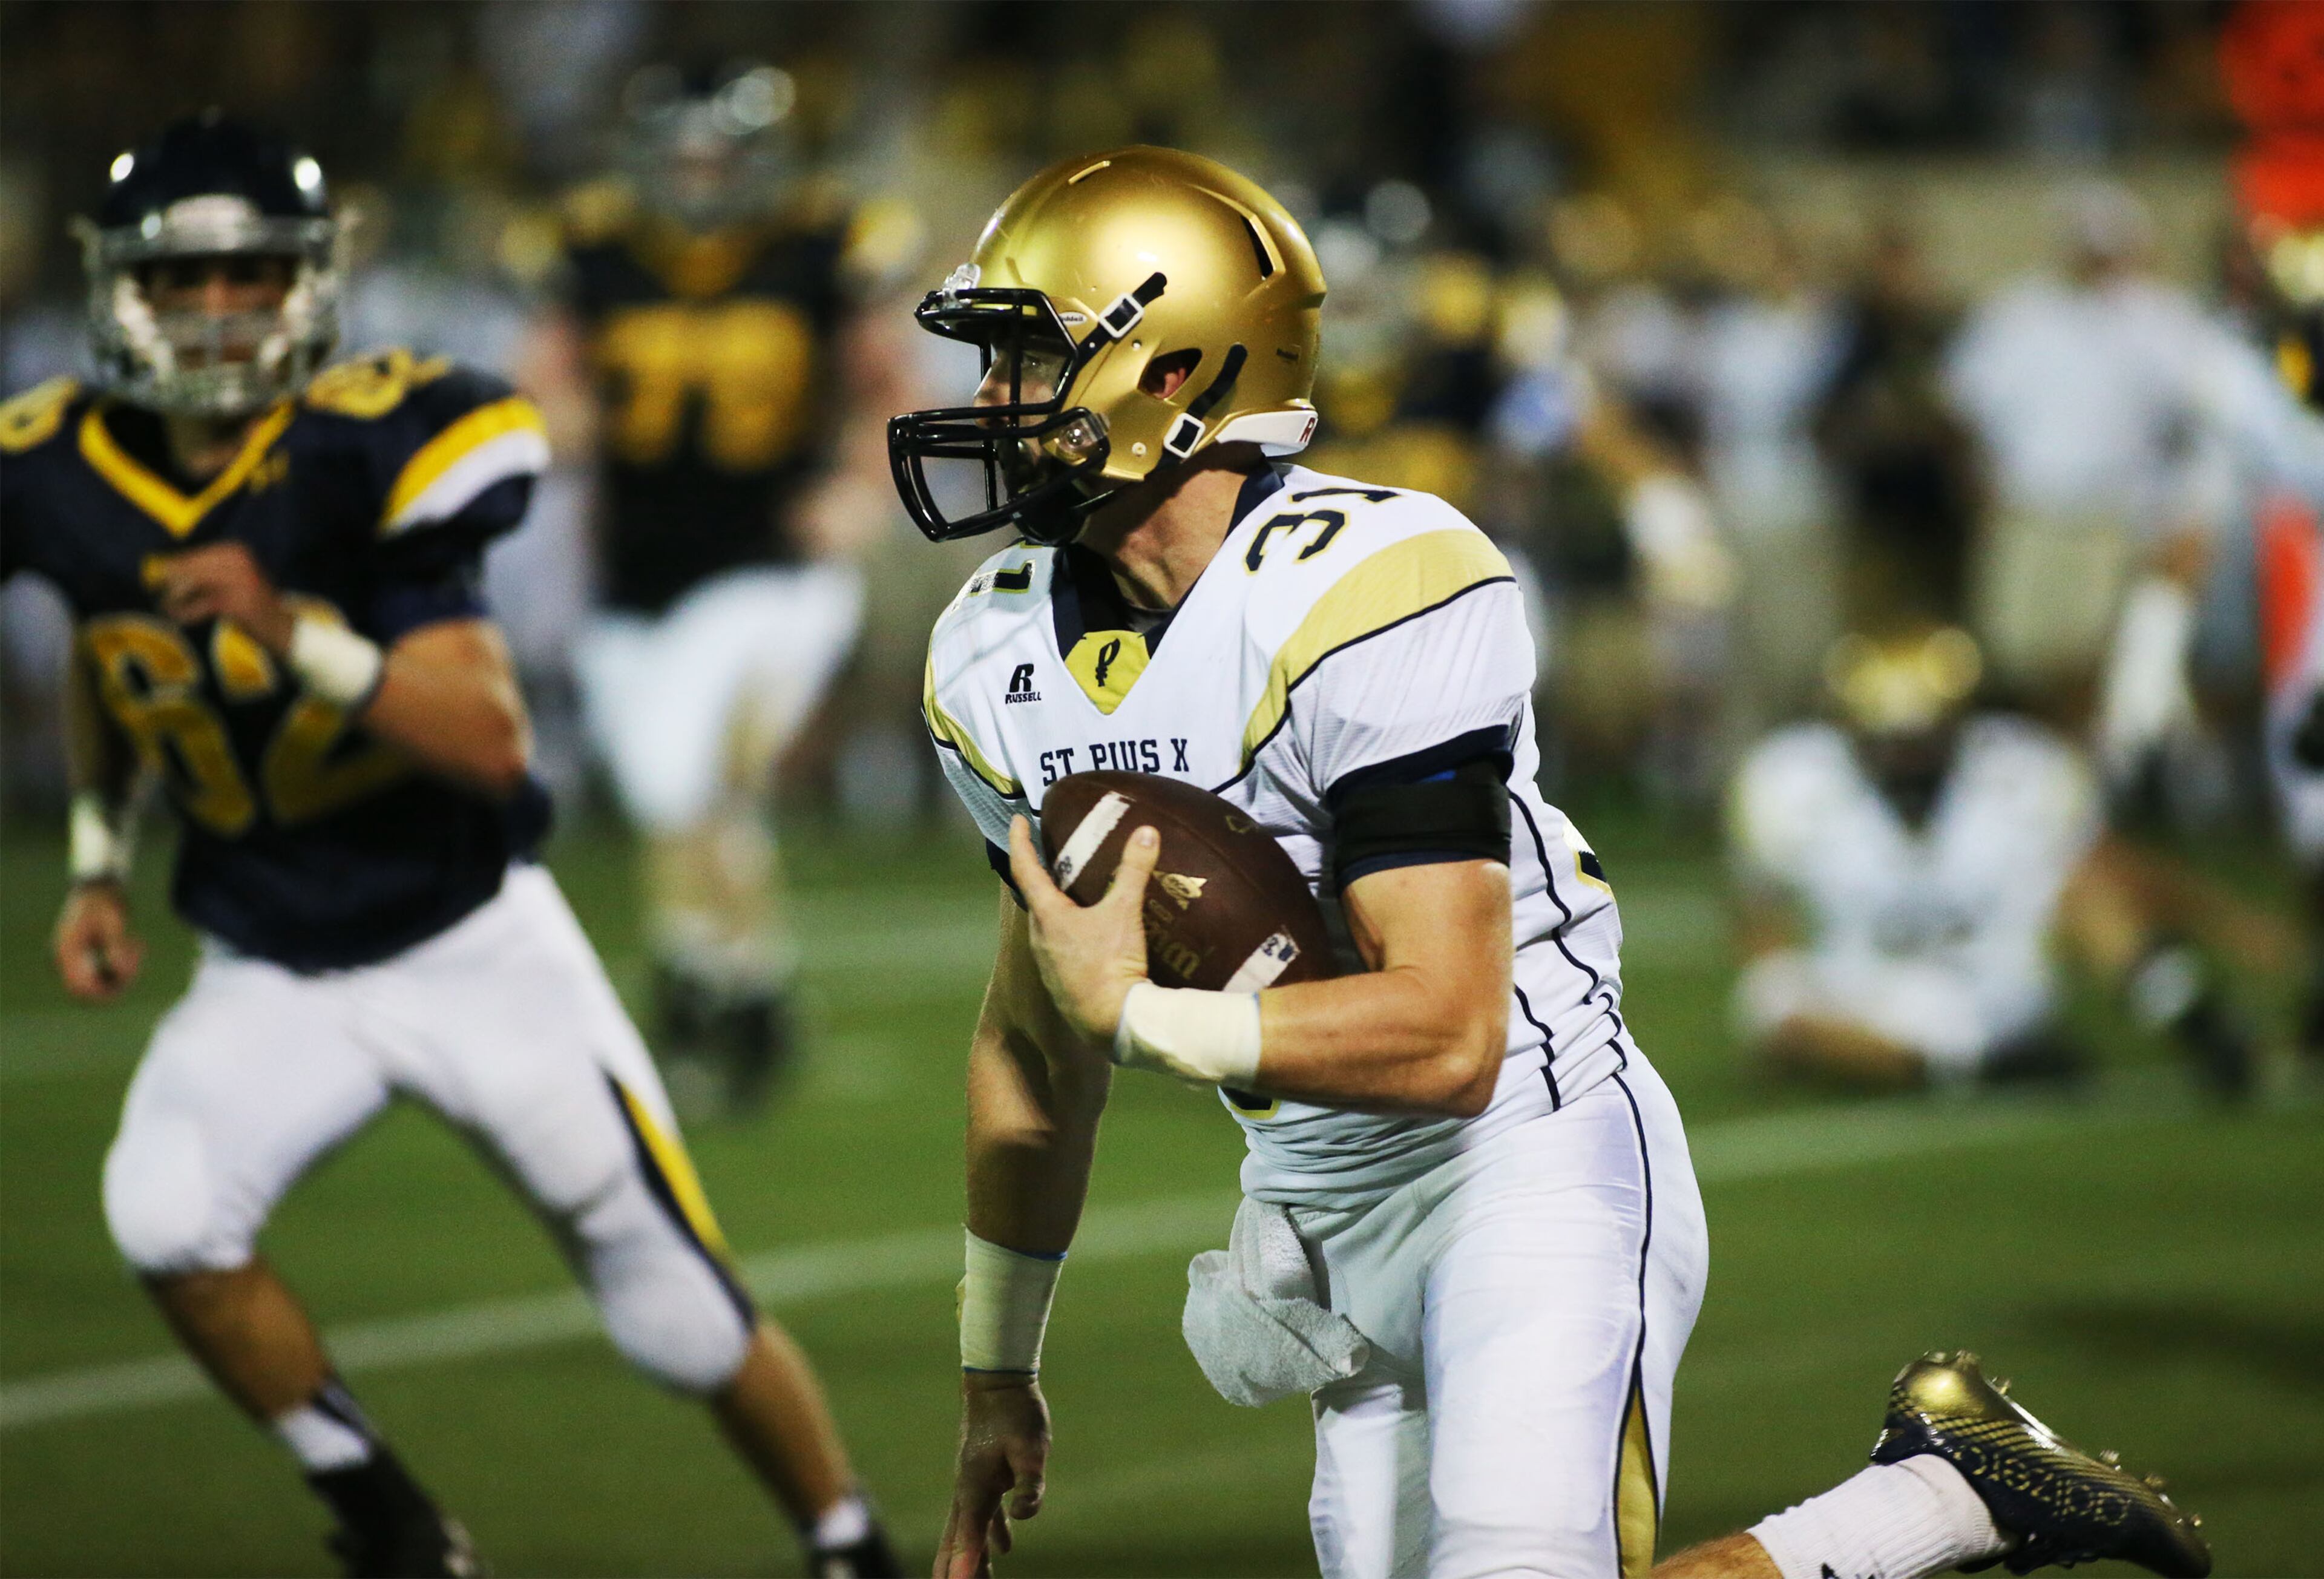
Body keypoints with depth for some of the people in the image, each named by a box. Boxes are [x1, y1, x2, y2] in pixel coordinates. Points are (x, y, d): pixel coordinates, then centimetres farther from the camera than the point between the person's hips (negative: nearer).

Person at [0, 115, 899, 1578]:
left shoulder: (373, 450, -22)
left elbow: (493, 743, -28)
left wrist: (297, 640, -38)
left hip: (475, 948, -3)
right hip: (269, 976, 3)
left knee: (679, 1311, 1)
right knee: (167, 1217, -24)